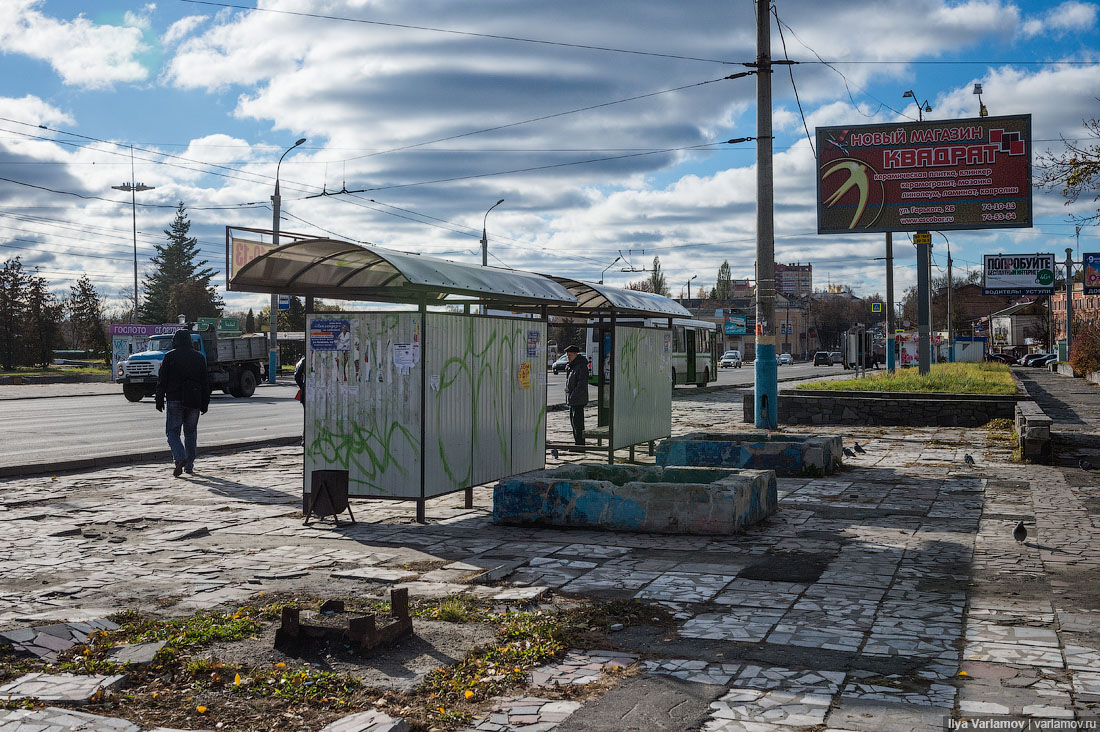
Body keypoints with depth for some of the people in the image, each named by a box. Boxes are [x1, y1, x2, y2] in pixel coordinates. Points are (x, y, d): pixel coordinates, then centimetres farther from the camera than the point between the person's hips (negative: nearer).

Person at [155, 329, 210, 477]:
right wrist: (205, 403, 12)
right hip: (194, 402, 3)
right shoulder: (199, 357, 7)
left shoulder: (169, 356, -3)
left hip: (175, 400, -3)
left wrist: (159, 400, 1)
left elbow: (162, 381, -5)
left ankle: (180, 458, -20)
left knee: (172, 432, 3)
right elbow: (205, 382, 8)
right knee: (191, 432, 11)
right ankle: (189, 466, 13)